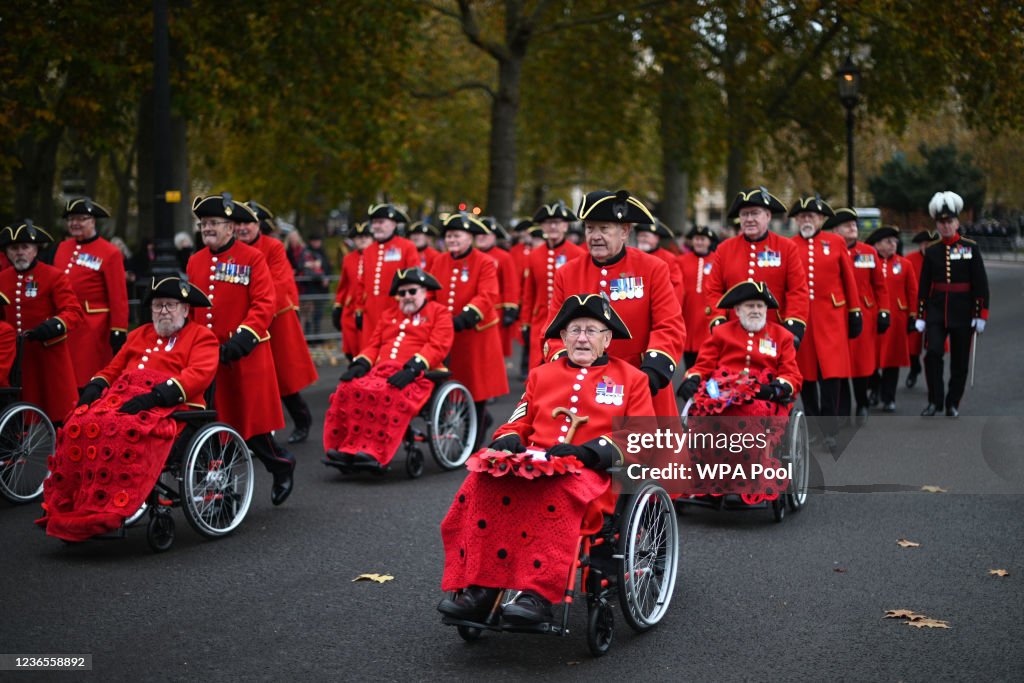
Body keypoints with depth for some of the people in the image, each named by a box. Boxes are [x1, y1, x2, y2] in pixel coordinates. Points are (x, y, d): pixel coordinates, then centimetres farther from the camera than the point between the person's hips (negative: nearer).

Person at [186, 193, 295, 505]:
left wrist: (241, 340, -20)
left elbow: (264, 306, -12)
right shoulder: (195, 261, 11)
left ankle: (282, 466, 25)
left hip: (245, 358, -5)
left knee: (252, 422, 1)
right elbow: (189, 307, 18)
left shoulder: (252, 258, -5)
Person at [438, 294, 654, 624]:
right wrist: (508, 441, -1)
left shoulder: (631, 379, 15)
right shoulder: (541, 375, 27)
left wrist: (587, 450, -13)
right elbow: (518, 425, 25)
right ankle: (478, 590, -32)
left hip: (590, 473, -3)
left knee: (556, 494, -41)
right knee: (480, 485, -30)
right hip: (533, 465, 4)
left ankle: (539, 594, -42)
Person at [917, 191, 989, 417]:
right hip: (936, 312, 1)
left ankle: (953, 404, 19)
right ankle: (935, 401, -3)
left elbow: (981, 284, -2)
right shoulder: (931, 252, 5)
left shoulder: (971, 248, -1)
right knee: (933, 353, -15)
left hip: (962, 312, -1)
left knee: (960, 360, 6)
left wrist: (980, 315, -7)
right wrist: (921, 316, 5)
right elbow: (923, 286, 8)